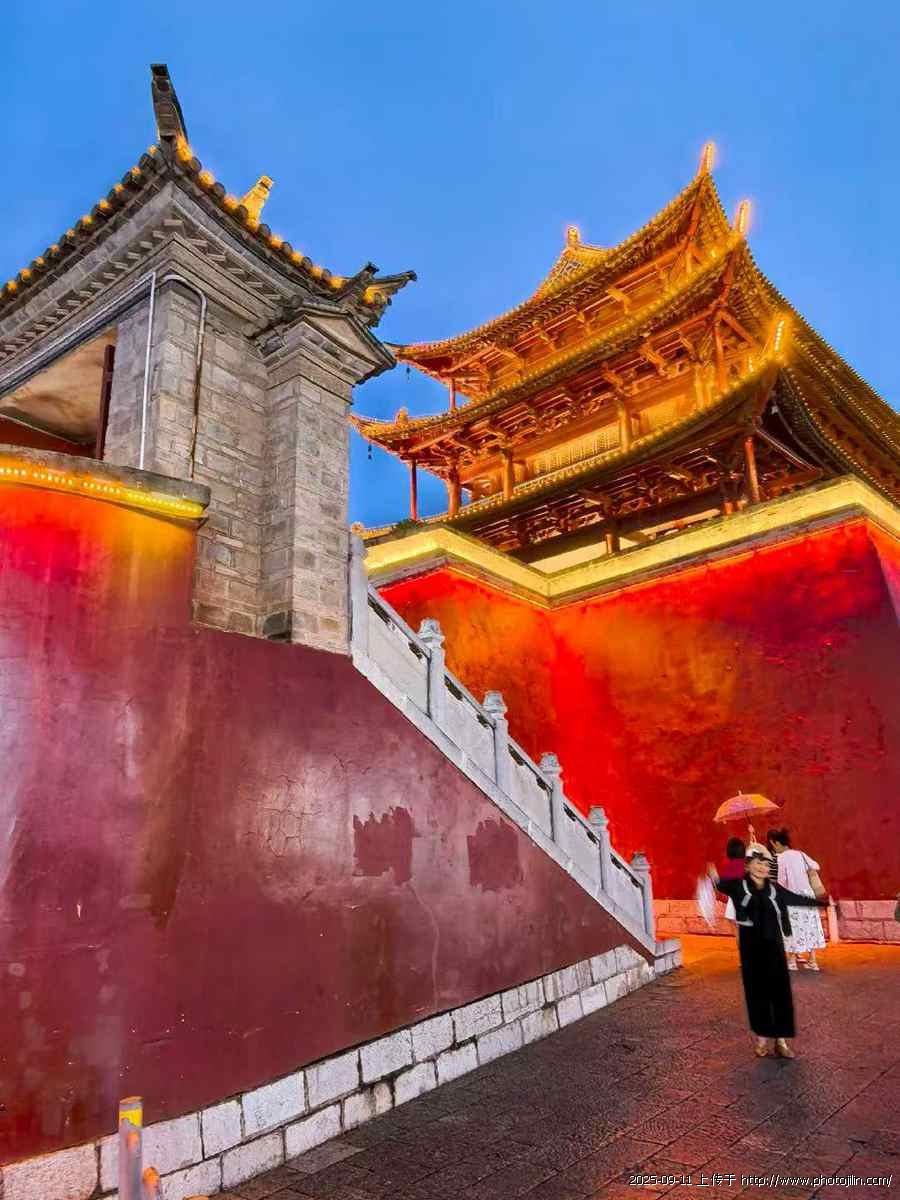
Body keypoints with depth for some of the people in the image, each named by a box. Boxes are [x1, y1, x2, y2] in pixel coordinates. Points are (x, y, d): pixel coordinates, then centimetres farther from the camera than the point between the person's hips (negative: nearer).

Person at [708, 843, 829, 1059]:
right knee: (756, 991, 7)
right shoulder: (739, 886, -11)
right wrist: (715, 879, -57)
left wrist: (823, 903, 22)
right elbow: (725, 886, -33)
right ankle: (762, 1037, 22)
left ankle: (781, 1040, 17)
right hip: (751, 947, -3)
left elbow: (797, 899, 17)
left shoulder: (774, 889, 2)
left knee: (780, 991, 4)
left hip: (773, 946, 3)